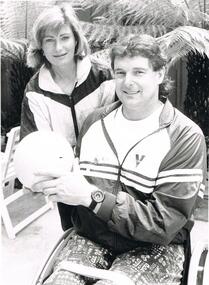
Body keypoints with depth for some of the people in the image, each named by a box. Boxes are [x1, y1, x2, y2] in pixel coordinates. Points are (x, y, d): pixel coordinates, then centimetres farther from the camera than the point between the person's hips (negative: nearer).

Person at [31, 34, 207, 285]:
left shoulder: (186, 137, -9)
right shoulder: (95, 121, 6)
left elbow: (165, 223, -15)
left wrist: (90, 196, -22)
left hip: (153, 248, -3)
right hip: (89, 238, 3)